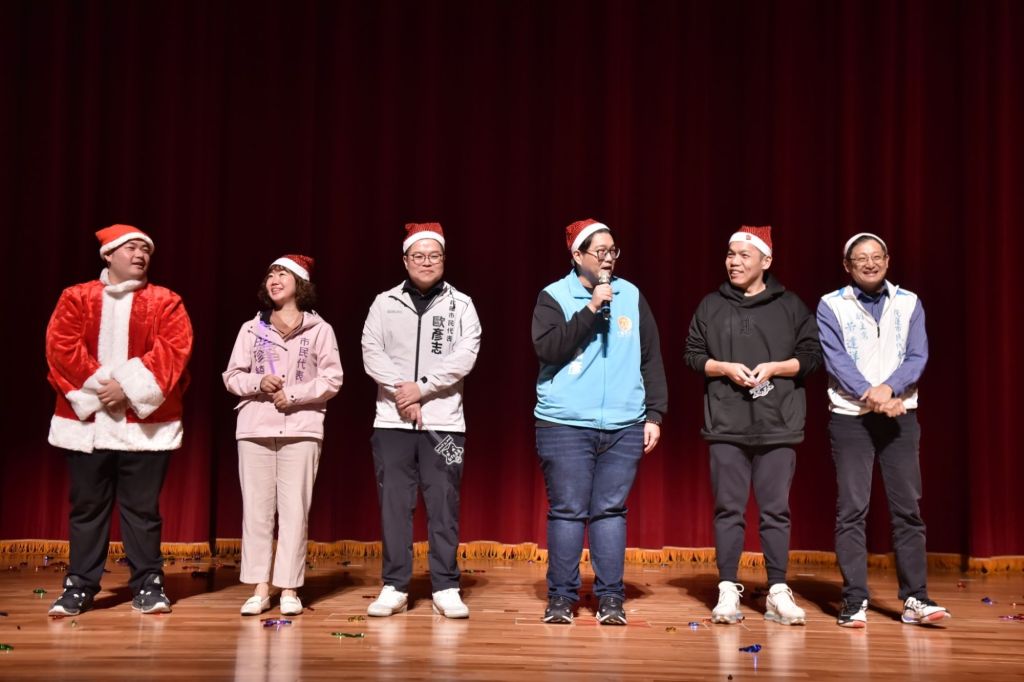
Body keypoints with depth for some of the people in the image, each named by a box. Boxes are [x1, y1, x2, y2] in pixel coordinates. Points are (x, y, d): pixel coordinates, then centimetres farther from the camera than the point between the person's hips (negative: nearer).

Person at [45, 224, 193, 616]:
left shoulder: (165, 302, 4)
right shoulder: (76, 298, 6)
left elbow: (173, 351, -8)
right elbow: (61, 347, -4)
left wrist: (130, 388, -17)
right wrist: (97, 387, -14)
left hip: (145, 421, -1)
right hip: (86, 419, 1)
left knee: (142, 507, 4)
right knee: (86, 506, 7)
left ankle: (148, 586, 13)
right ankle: (79, 587, 16)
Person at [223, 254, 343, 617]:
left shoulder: (319, 329, 4)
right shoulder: (251, 329, 11)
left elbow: (332, 380, -1)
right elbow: (232, 376, 9)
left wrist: (294, 394, -12)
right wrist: (258, 383, -10)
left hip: (301, 428, -2)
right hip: (254, 428, 2)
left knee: (294, 508, -3)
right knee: (256, 507, 1)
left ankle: (289, 589, 3)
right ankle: (260, 588, 6)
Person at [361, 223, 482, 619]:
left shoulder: (461, 305, 5)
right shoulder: (384, 303, 8)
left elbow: (464, 357, -7)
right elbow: (371, 355, -2)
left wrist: (421, 387, -14)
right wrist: (401, 393, -14)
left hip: (444, 422, -1)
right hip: (391, 421, 1)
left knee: (444, 505, 1)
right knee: (394, 504, 3)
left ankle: (446, 588, 8)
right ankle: (394, 587, 11)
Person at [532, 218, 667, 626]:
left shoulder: (632, 297, 11)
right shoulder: (553, 297, 2)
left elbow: (651, 358, 12)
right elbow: (547, 349, -13)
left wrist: (654, 414, 6)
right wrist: (590, 310, -16)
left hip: (624, 425, 2)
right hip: (565, 425, -2)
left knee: (610, 511, 5)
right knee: (567, 511, 1)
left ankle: (611, 598, 11)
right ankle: (561, 597, 11)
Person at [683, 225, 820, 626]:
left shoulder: (790, 306, 6)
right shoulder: (711, 306, 9)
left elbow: (812, 355, 4)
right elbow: (692, 355, 8)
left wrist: (774, 367, -11)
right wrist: (725, 368, -9)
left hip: (778, 427, -1)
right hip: (725, 426, 1)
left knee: (776, 511, 3)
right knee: (728, 509, 2)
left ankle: (778, 592, 10)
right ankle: (728, 590, 9)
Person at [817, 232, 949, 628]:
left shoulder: (909, 303, 10)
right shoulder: (831, 306, 2)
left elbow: (918, 357, 0)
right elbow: (836, 359, -7)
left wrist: (888, 388, -16)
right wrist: (870, 395, -19)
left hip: (900, 415, 2)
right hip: (850, 417, -2)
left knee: (907, 507, 2)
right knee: (852, 509, -3)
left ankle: (915, 599, 7)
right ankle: (854, 601, 1)